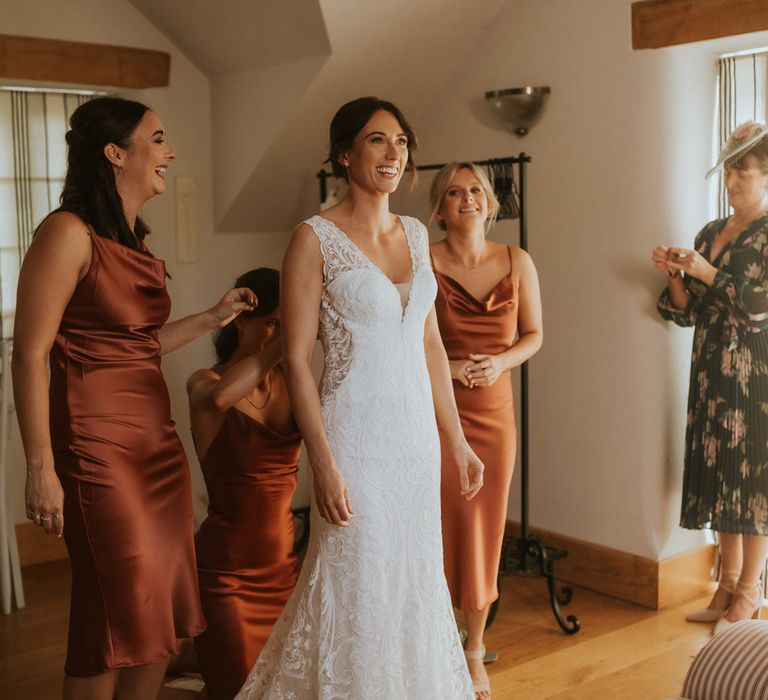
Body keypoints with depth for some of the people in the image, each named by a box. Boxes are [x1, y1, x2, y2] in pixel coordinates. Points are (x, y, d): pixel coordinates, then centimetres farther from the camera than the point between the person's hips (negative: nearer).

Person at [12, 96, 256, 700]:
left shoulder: (135, 241, 13)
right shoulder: (69, 232, -12)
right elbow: (30, 355, -15)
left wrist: (212, 318, 19)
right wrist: (41, 469, -19)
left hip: (157, 438, 8)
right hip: (98, 441, -8)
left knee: (167, 617, 13)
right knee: (117, 620, 1)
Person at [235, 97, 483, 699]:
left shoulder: (415, 234, 9)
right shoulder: (315, 238, -9)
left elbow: (431, 345, 12)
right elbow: (296, 358, -11)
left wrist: (457, 440, 12)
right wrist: (323, 463, -17)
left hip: (417, 432, 6)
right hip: (357, 433, -6)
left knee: (416, 578, 15)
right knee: (359, 585, 4)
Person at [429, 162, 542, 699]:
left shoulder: (517, 262, 3)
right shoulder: (422, 263, -7)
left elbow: (534, 335, 9)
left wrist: (502, 361, -9)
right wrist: (448, 367, -17)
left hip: (494, 407, 3)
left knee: (485, 525, 9)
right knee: (439, 525, 0)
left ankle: (475, 650, 26)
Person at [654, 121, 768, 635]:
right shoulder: (710, 234, 13)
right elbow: (687, 312, 12)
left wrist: (705, 272, -17)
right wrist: (675, 275, -5)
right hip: (713, 375, 6)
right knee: (721, 473, 8)